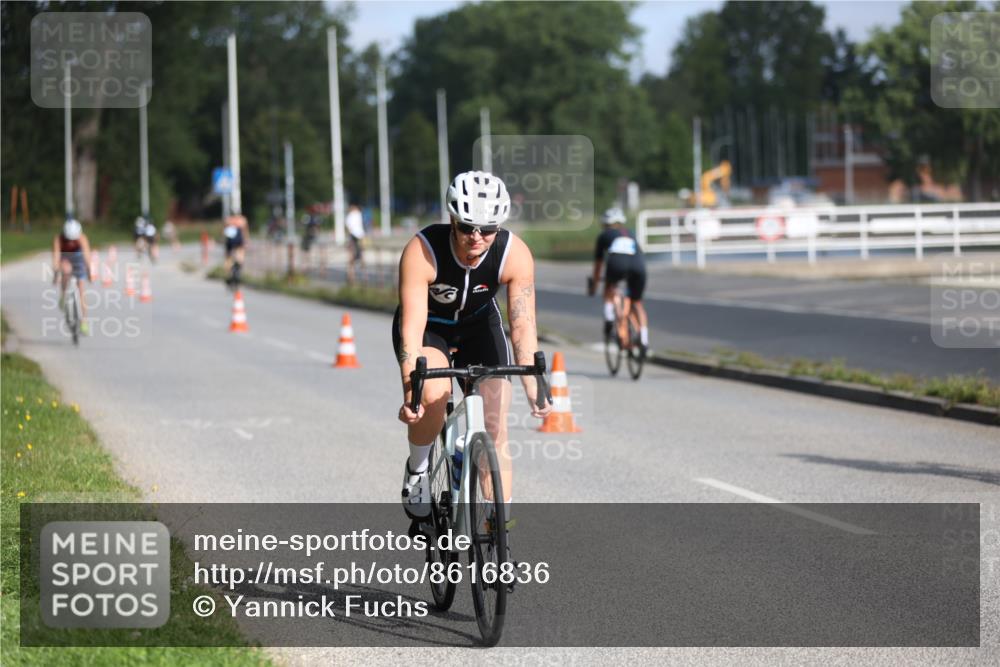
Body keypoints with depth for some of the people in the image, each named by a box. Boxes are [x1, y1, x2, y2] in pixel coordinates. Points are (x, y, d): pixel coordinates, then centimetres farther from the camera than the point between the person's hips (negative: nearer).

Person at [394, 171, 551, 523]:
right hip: (427, 325, -2)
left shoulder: (515, 254, -28)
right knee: (434, 394, -32)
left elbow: (523, 325, -29)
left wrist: (534, 389, -41)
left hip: (479, 325, 2)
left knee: (495, 428, -7)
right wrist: (410, 391, -47)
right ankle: (417, 470, -4)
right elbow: (412, 327, -37)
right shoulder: (421, 251, -34)